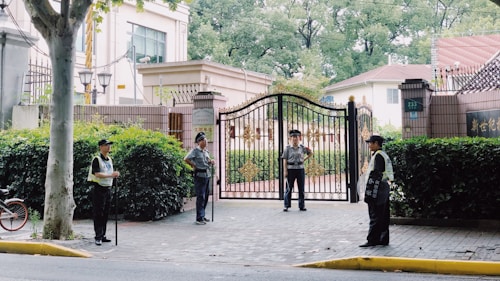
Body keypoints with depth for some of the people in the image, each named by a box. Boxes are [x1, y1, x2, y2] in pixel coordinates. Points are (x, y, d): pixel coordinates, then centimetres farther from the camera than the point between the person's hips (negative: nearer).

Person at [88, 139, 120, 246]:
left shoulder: (109, 160, 15)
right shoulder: (96, 159, -9)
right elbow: (97, 174, -20)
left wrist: (115, 174, 6)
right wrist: (111, 175, -27)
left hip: (107, 188, 8)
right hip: (98, 189, -7)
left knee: (105, 214, 10)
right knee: (98, 214, -6)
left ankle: (103, 235, 18)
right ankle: (98, 237, -5)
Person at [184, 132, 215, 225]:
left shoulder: (206, 151, 15)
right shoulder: (195, 150, -9)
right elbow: (186, 159, -20)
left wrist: (211, 162, 6)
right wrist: (194, 166, -10)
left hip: (207, 175, 8)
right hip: (200, 175, -8)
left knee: (205, 196, 12)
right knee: (201, 197, -8)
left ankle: (202, 216, 23)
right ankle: (199, 218, -6)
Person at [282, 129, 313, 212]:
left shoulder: (302, 148, 6)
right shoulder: (288, 148, 0)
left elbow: (311, 153, 22)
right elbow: (285, 160, -3)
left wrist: (304, 160, 12)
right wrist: (285, 171, -11)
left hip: (300, 169, 2)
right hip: (290, 169, -2)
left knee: (301, 189, 4)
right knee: (289, 188, -2)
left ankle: (302, 206, 10)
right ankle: (286, 206, 3)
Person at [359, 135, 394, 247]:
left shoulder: (378, 156, -14)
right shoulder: (384, 155, 17)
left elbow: (376, 175, -21)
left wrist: (370, 192, -22)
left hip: (378, 189, -10)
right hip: (385, 188, 10)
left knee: (375, 216, -6)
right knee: (383, 216, 12)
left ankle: (372, 240, -3)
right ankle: (383, 239, 17)